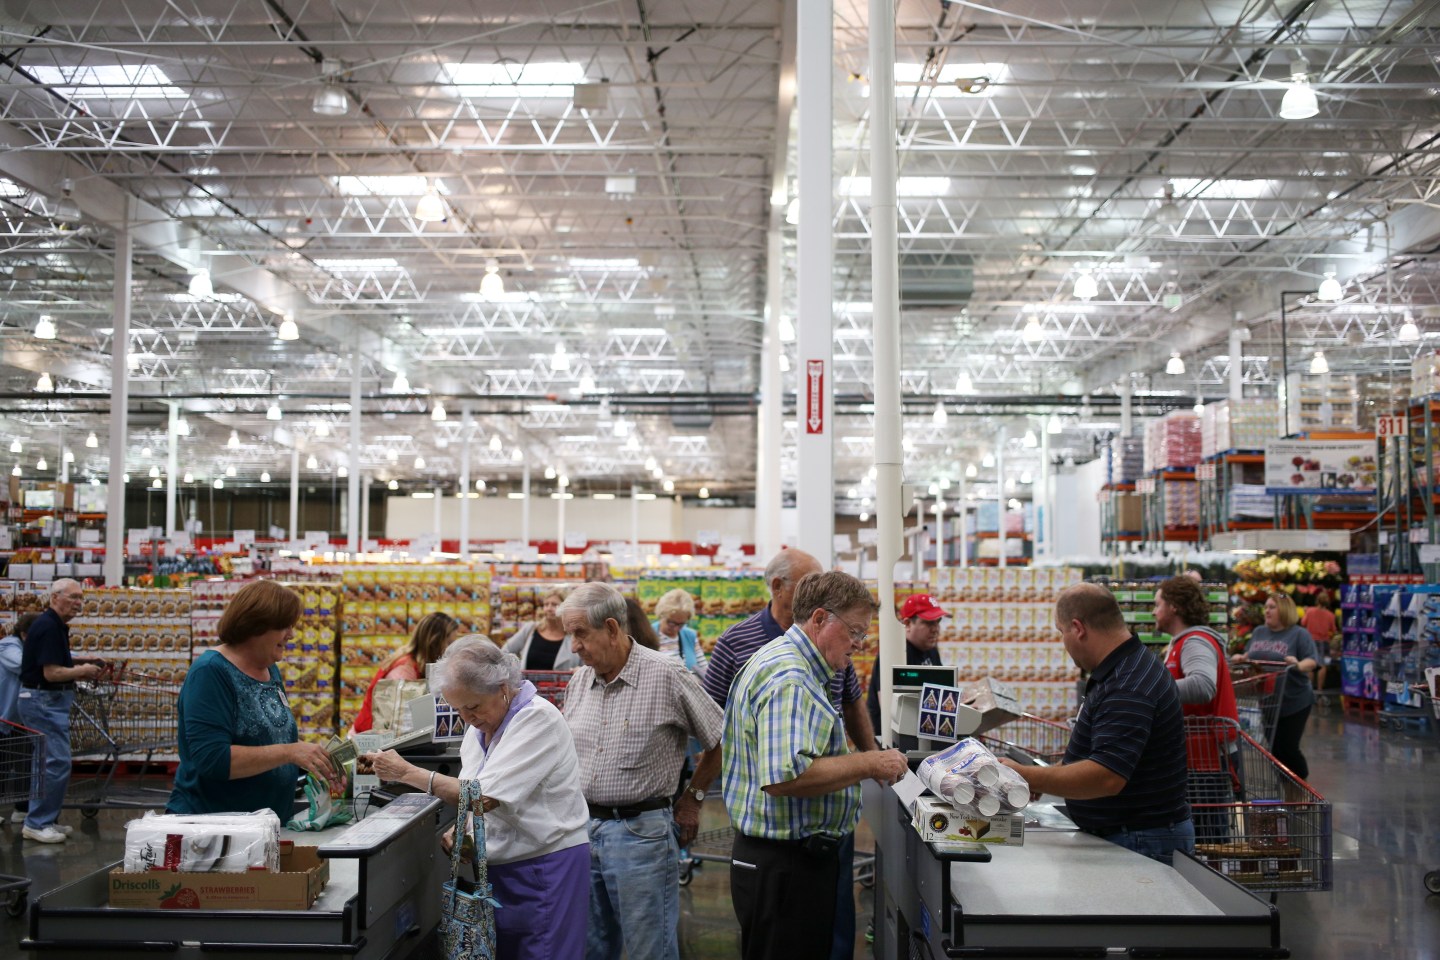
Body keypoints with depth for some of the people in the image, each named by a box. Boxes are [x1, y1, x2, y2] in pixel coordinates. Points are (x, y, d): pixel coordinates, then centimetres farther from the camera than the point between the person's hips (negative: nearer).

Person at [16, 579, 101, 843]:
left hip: (49, 701, 11)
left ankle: (45, 819, 21)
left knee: (50, 763, 15)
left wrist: (82, 668, 8)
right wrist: (82, 671, -10)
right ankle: (37, 824, -3)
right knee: (57, 763, -9)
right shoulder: (49, 626, -18)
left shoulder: (55, 625, 13)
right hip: (44, 701, -11)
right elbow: (51, 673, -24)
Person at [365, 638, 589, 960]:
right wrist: (461, 829, -5)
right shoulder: (480, 725, 7)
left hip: (547, 869, -8)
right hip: (498, 867, 8)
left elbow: (484, 797, -24)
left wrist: (406, 772, -17)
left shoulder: (538, 719, -19)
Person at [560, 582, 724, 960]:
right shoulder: (578, 682, 7)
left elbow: (722, 741, -3)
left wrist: (693, 798, 2)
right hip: (582, 828, 6)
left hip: (641, 832, -6)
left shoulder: (666, 676, -11)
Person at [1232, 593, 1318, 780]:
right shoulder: (1258, 632, 10)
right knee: (1274, 748, 11)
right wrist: (1240, 658, -3)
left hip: (1294, 702, -5)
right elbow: (1248, 656, 19)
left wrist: (1298, 665, -35)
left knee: (1288, 747, -4)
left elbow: (1311, 661, -15)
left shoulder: (1299, 634, -7)